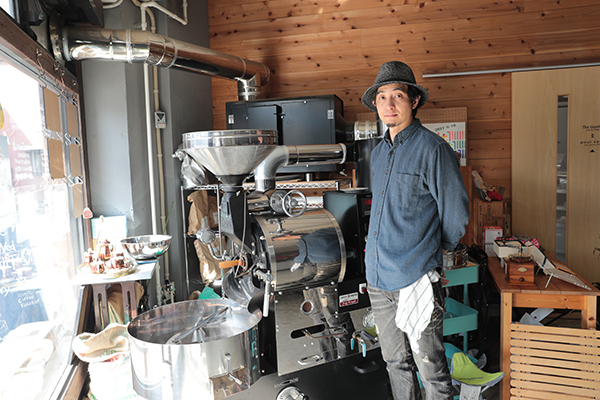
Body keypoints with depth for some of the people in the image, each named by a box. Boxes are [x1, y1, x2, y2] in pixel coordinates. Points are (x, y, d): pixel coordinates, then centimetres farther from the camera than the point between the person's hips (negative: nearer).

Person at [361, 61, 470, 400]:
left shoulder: (433, 149, -11)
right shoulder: (379, 153, 12)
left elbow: (456, 213, -4)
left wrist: (439, 249, 8)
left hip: (416, 279, -6)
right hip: (378, 276, 7)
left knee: (430, 367, 7)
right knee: (396, 362, 19)